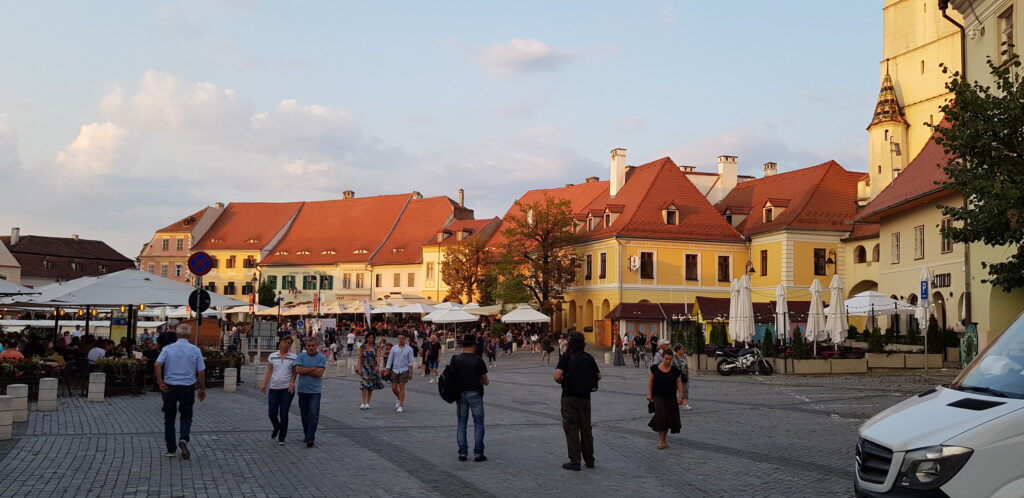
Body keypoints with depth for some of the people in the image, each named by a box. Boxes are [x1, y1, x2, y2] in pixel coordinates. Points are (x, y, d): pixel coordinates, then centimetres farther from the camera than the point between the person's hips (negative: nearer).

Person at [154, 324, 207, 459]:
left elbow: (157, 365, -16)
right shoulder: (195, 350, -2)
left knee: (169, 418, 12)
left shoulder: (167, 349, -2)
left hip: (170, 387, 0)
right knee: (186, 416, 13)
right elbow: (201, 372, -1)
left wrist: (160, 382, -9)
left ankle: (171, 449, 13)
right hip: (188, 387, 0)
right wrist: (202, 388, 9)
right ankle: (184, 438, -13)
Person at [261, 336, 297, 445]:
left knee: (283, 413, -2)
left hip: (287, 388, -2)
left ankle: (282, 438, 11)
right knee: (271, 413, 0)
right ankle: (276, 428, 33)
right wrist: (264, 385, 0)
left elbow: (294, 373, 3)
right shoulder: (272, 356, 7)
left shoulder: (294, 357, 1)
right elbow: (269, 372, 9)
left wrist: (292, 384, -12)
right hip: (274, 388, 2)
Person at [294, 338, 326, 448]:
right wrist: (313, 368, -12)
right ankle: (307, 435, 26)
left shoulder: (322, 358, -2)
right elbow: (298, 370, -12)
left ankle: (310, 438, -12)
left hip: (315, 390, -2)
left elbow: (319, 373, -14)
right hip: (303, 389, 3)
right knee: (304, 414, 11)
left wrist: (304, 370, -9)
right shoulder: (300, 356, 3)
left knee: (314, 414, -11)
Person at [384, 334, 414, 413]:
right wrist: (387, 370, 3)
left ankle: (400, 406, -6)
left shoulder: (409, 349, 1)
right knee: (394, 388, 2)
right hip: (395, 370, 3)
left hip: (404, 370, -3)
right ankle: (399, 398, 34)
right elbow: (390, 360, 7)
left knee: (401, 387, -10)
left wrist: (410, 372, -7)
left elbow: (410, 362, -1)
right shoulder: (394, 348, 6)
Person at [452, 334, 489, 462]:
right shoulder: (478, 361, -11)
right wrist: (486, 382, 18)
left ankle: (462, 453, 9)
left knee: (461, 423, 11)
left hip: (460, 393, 3)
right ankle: (478, 453, 4)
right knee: (478, 423, 6)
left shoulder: (455, 360, -3)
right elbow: (485, 380, -3)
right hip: (475, 394, -3)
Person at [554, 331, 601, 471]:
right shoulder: (589, 358, 4)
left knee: (571, 428, 0)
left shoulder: (566, 358, -11)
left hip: (569, 396, -4)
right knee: (586, 428, 14)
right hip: (585, 397, 5)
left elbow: (557, 376, -20)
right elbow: (598, 376, 11)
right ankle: (589, 460, 22)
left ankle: (574, 461, -1)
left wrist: (562, 382, 0)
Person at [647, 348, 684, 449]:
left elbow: (679, 384, 2)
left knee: (669, 417, 4)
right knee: (661, 416, -15)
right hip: (658, 397, -2)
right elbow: (650, 381, 3)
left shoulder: (675, 371, 0)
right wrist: (649, 394, -3)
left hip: (671, 398, 2)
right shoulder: (655, 368, -2)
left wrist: (680, 397, -6)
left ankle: (663, 438, 24)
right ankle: (661, 441, -9)